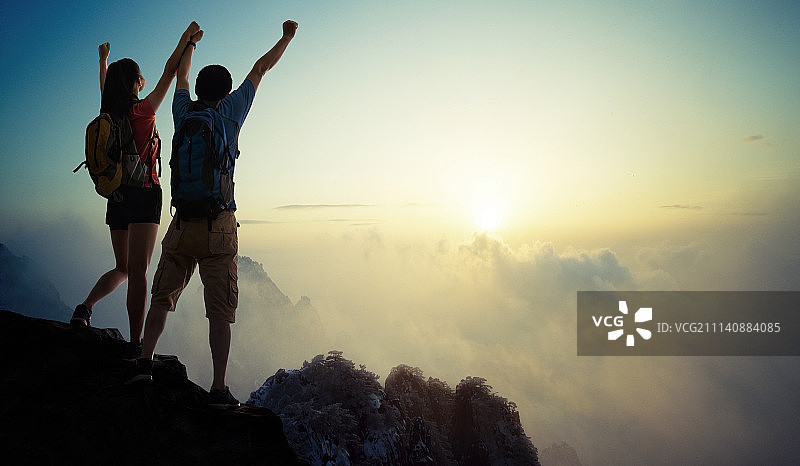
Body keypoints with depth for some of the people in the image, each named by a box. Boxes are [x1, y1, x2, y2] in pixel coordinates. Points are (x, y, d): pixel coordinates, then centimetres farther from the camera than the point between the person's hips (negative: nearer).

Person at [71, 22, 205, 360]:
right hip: (144, 195, -7)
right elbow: (170, 72, -4)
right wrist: (187, 38, 4)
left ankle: (86, 305, 0)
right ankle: (136, 345, -6)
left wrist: (103, 60, 48)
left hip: (116, 197, 7)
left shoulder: (109, 113, 10)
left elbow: (105, 88, 32)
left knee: (123, 268, 21)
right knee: (138, 271, -7)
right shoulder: (143, 110, -7)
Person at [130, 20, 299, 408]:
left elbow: (181, 75, 30)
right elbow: (260, 68, 15)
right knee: (220, 311, -2)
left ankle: (144, 362, 9)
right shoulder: (230, 111, 2)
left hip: (182, 224, 3)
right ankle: (219, 389, -1)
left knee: (162, 298, 15)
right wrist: (286, 38, 28)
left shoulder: (184, 112, 9)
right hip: (219, 227, -3)